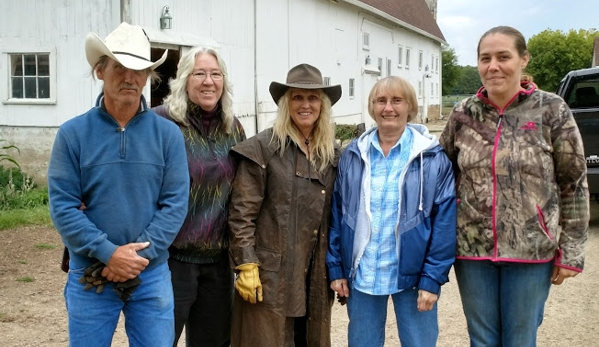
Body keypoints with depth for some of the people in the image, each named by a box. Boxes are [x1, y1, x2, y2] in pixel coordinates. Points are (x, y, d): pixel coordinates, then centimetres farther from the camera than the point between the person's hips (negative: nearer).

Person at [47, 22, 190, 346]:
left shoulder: (168, 134, -1)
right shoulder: (72, 134, -4)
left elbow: (175, 203, -5)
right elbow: (62, 206, -8)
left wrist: (139, 253, -15)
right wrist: (108, 253, -17)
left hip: (152, 274, 1)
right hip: (89, 276, 0)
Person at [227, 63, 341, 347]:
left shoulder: (332, 154, 10)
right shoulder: (262, 148, -7)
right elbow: (241, 213, -10)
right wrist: (246, 265, -15)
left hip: (316, 278, 5)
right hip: (270, 275, -5)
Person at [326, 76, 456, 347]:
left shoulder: (432, 158, -5)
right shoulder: (353, 155, 3)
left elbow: (445, 221, -8)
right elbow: (336, 214, 6)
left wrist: (432, 278, -12)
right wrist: (336, 268, 2)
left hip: (413, 275, -2)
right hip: (361, 275, 3)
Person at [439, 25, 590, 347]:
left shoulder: (551, 110, -6)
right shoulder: (463, 113, 1)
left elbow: (574, 184, -2)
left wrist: (571, 252, -4)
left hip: (531, 250, -2)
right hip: (472, 249, 2)